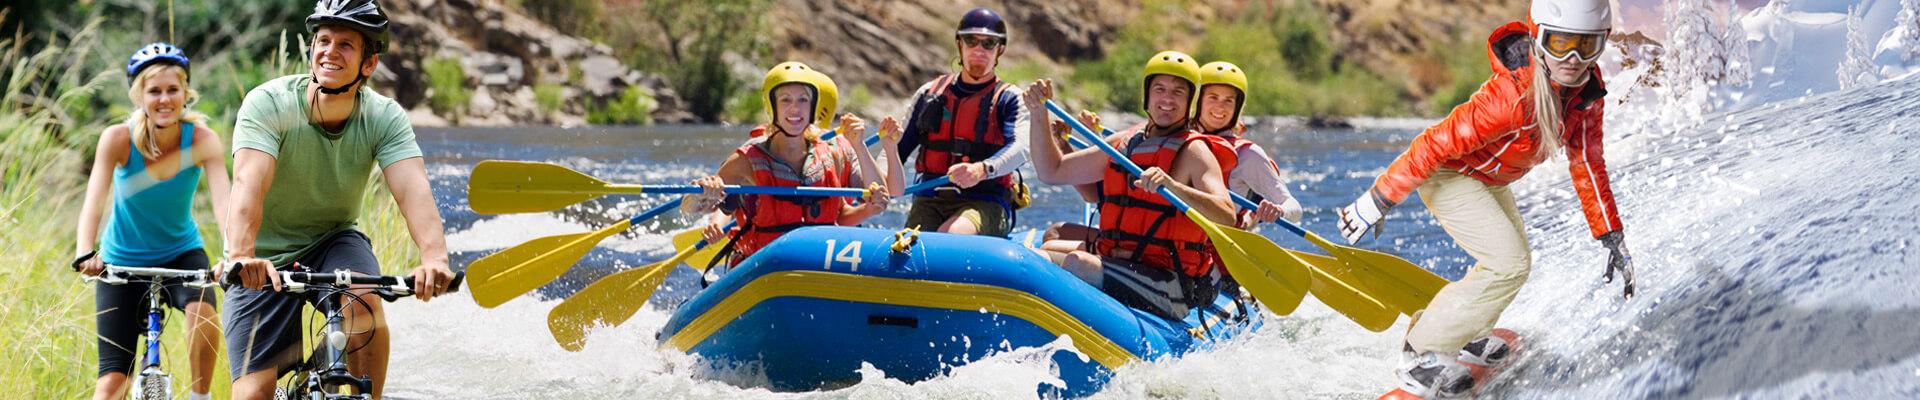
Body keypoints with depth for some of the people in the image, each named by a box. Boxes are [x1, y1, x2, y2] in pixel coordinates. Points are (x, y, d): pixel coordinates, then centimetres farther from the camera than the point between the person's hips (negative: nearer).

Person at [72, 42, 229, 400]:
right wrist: (85, 255, -49)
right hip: (123, 262, 0)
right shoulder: (118, 139, -21)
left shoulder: (203, 141, -19)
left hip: (180, 253, 0)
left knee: (203, 312, -32)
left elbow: (223, 203, -32)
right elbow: (94, 201, -31)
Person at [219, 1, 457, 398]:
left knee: (364, 303, -32)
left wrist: (434, 257, -49)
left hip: (332, 243, 2)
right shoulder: (269, 104, -22)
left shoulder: (384, 117, -14)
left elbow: (413, 189, -29)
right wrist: (241, 256, -55)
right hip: (264, 264, -2)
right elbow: (249, 183, -36)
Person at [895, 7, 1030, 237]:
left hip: (985, 203, -3)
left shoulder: (1009, 98, 6)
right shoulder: (929, 94, 17)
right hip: (929, 201, 3)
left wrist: (982, 170, -36)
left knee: (949, 236, -34)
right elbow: (898, 148, 12)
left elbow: (1020, 149, -14)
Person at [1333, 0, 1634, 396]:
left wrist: (1612, 238, 0)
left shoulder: (1587, 91, -14)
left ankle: (1462, 336, 42)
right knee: (1509, 264, -18)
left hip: (1489, 179, 9)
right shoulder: (1513, 95, -38)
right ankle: (1424, 356, -7)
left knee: (1514, 259, 22)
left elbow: (1586, 163, 0)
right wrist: (1377, 200, -26)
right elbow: (1437, 143, -32)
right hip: (1448, 174, -9)